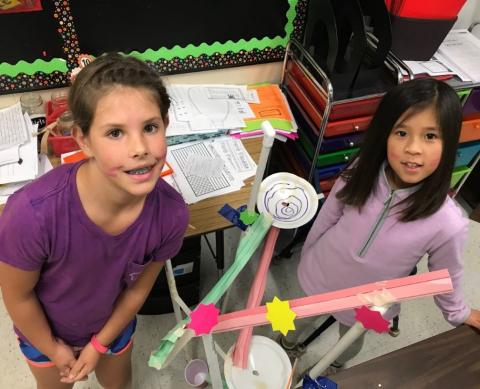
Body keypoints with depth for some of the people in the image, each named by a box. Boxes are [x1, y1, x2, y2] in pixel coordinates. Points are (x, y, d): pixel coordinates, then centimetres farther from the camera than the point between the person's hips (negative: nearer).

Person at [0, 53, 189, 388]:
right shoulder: (34, 212, -43)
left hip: (112, 322, 2)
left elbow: (138, 287, -14)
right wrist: (53, 349, -6)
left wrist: (99, 344, -2)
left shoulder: (171, 213, -34)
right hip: (45, 329, -1)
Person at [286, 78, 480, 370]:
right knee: (301, 318, 31)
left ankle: (337, 367, 66)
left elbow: (446, 277, -10)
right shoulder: (361, 173, -26)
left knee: (351, 341, 31)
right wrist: (307, 256, 6)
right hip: (318, 277, 1)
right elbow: (327, 216, -8)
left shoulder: (448, 224, -32)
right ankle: (289, 341, 66)